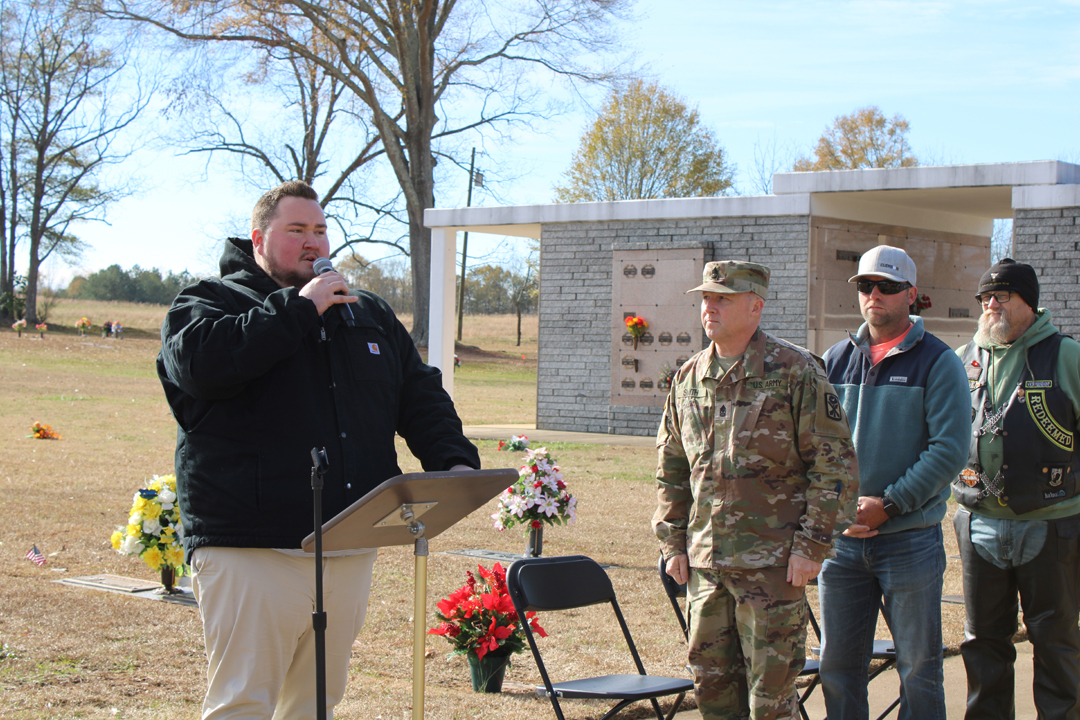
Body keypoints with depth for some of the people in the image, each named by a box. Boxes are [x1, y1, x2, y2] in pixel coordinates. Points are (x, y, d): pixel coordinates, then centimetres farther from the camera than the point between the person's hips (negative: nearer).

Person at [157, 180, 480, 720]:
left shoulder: (369, 313, 20)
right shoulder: (210, 302, 3)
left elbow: (421, 397, 20)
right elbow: (200, 361, -20)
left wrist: (453, 459, 0)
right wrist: (299, 308, -14)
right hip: (252, 549, -6)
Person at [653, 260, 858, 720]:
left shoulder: (796, 373, -7)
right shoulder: (689, 379, 10)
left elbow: (836, 466, -8)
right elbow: (671, 467, 19)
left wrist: (812, 546, -12)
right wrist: (673, 543, 13)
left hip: (773, 564, -5)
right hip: (704, 562, 6)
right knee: (711, 682, 11)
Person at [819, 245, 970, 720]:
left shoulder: (937, 362, -3)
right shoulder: (835, 360, 10)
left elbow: (949, 450, -11)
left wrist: (888, 504, -16)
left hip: (910, 537, -3)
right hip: (841, 536, 4)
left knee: (919, 667, 3)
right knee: (838, 664, 9)